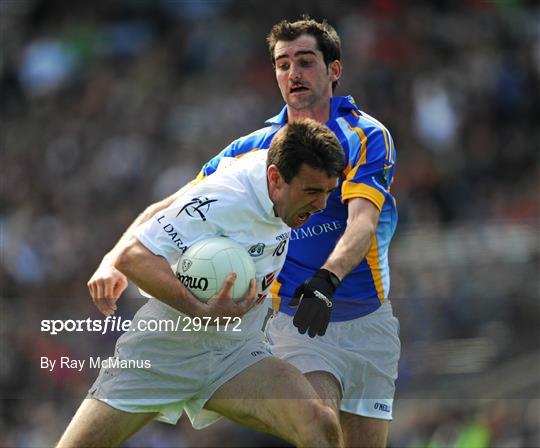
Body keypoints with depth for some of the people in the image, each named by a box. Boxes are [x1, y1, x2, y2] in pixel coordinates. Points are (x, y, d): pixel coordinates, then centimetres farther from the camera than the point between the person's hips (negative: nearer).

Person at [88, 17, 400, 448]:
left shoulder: (366, 136, -8)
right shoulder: (254, 149, 2)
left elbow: (362, 223, -24)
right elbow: (173, 207, 4)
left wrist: (326, 281, -43)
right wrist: (116, 258, -13)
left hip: (369, 320, 0)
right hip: (294, 320, 0)